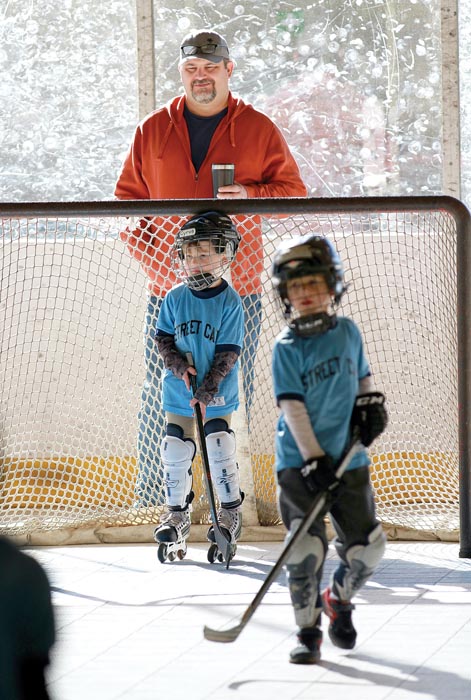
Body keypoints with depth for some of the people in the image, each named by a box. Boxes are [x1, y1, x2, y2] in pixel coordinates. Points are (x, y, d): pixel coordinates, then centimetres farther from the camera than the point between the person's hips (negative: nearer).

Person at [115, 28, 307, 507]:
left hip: (237, 290, -1)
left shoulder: (258, 130, 4)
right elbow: (127, 198, 11)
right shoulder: (153, 131, 8)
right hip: (168, 288, 1)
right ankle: (149, 499, 6)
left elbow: (294, 192, 5)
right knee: (159, 396, -1)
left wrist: (250, 195, -15)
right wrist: (147, 253, -4)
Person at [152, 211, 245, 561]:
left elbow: (228, 352, -12)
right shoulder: (175, 298, -2)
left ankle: (231, 512, 14)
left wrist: (209, 387, -20)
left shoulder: (230, 302, -11)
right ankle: (177, 514, 19)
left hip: (218, 392, -3)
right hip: (179, 390, 3)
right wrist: (178, 364, -14)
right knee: (176, 451, 5)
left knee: (220, 451, -4)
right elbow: (163, 337, 4)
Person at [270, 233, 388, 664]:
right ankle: (308, 633, 1)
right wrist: (313, 459, -20)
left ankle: (340, 599, 32)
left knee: (367, 545, 4)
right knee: (306, 546, -11)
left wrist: (370, 404, 1)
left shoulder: (347, 332, 6)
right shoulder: (286, 348, -7)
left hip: (348, 459, 4)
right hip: (300, 462, -4)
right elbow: (292, 406, -13)